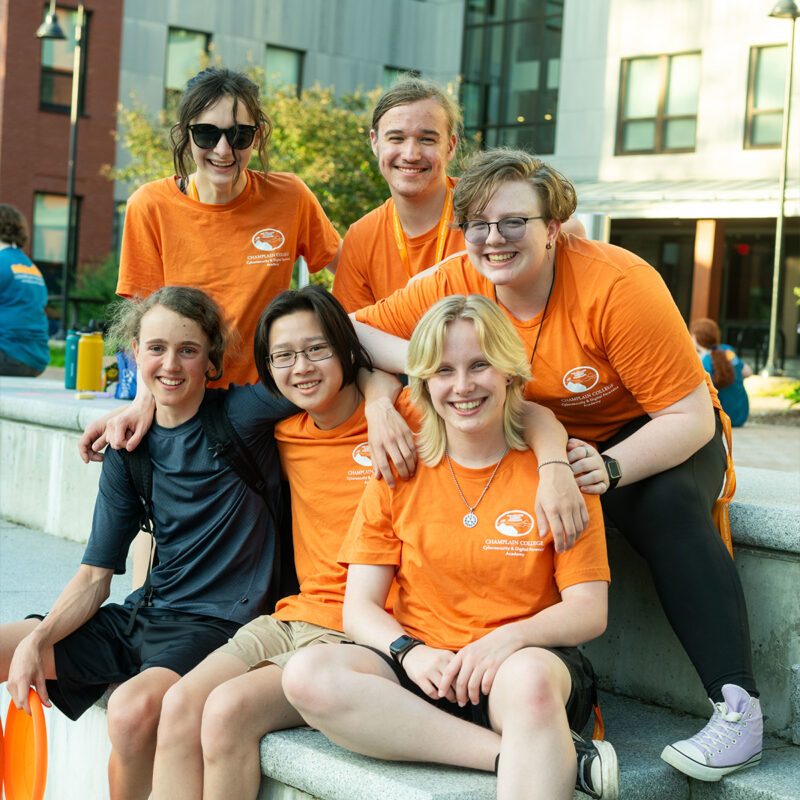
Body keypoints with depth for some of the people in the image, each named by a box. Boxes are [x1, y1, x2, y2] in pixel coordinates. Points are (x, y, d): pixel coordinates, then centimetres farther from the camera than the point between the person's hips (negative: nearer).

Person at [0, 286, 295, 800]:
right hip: (142, 617, 6)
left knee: (133, 707, -34)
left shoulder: (244, 416, -8)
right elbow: (96, 576, 5)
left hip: (219, 624, -6)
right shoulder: (129, 449, 6)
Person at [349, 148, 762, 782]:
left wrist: (605, 470, -42)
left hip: (658, 435, -3)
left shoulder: (617, 285, -27)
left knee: (667, 504, -35)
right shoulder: (456, 284, -13)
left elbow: (690, 415, -25)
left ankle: (738, 706, -29)